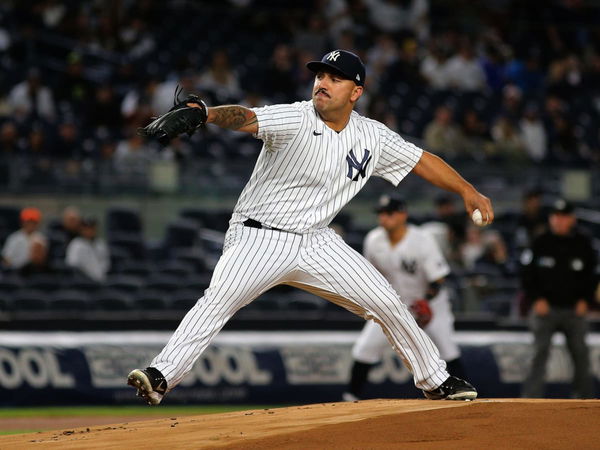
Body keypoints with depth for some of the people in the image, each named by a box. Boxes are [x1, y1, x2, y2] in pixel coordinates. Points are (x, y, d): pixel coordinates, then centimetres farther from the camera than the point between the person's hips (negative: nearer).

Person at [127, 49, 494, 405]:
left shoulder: (372, 137, 2)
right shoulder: (295, 120, -14)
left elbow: (422, 160, 14)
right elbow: (244, 118, -32)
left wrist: (468, 191, 7)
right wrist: (205, 115, -52)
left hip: (318, 243, 5)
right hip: (260, 239, -5)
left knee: (387, 304, 4)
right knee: (219, 299, -28)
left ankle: (435, 380, 23)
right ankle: (162, 376, -33)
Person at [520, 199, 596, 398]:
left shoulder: (583, 244, 5)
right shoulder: (540, 243, 1)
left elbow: (591, 275, 12)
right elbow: (528, 274, 4)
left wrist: (585, 300, 0)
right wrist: (536, 299, -7)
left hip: (574, 309, 2)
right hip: (545, 307, -2)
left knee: (580, 353, 5)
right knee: (540, 353, -9)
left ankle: (584, 396, 19)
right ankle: (531, 399, -11)